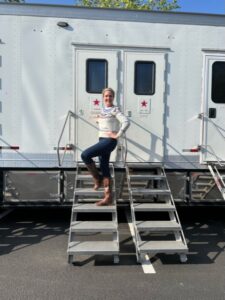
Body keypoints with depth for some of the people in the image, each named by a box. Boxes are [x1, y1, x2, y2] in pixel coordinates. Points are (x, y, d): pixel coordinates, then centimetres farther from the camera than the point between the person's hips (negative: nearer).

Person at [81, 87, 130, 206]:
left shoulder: (115, 110, -8)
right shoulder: (103, 109, 14)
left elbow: (126, 122, -21)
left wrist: (117, 135, -19)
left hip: (109, 141, -9)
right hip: (102, 140, 9)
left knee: (85, 155, -19)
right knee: (104, 168, 8)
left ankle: (97, 179, 1)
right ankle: (108, 197, 15)